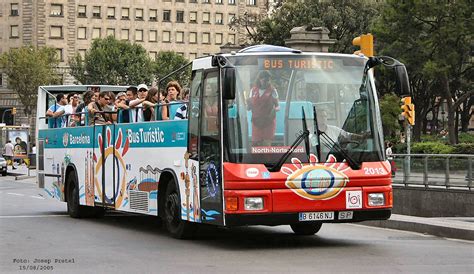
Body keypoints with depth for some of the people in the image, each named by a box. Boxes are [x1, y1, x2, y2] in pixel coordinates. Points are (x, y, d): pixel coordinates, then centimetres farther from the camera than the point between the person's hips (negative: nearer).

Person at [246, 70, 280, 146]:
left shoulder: (272, 91, -1)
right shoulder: (253, 90, 7)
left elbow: (278, 106, 2)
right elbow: (249, 108, 11)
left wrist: (275, 109, -22)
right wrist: (248, 104, -13)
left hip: (269, 122, -3)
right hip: (256, 122, 3)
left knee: (266, 145, -8)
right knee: (255, 144, 2)